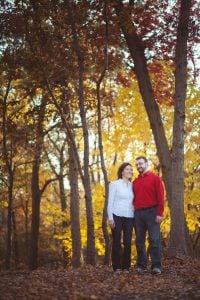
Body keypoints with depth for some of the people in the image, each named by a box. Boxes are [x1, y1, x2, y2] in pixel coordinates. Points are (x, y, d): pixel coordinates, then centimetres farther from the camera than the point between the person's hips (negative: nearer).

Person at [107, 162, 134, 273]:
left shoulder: (132, 186, 14)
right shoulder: (114, 184, 3)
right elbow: (110, 201, -1)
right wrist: (110, 218, -9)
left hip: (129, 217, 4)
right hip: (117, 216, -3)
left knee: (128, 242, 0)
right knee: (116, 242, -1)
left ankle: (126, 267, 8)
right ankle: (117, 267, 4)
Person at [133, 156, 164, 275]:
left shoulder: (155, 178, 2)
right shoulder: (135, 182, 17)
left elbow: (160, 196, -4)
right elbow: (134, 198, 17)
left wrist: (160, 213, -12)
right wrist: (134, 212, 6)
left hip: (152, 212, -5)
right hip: (138, 213, 5)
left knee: (154, 239, -7)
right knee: (139, 240, 6)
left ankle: (156, 266, -7)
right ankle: (141, 265, 11)